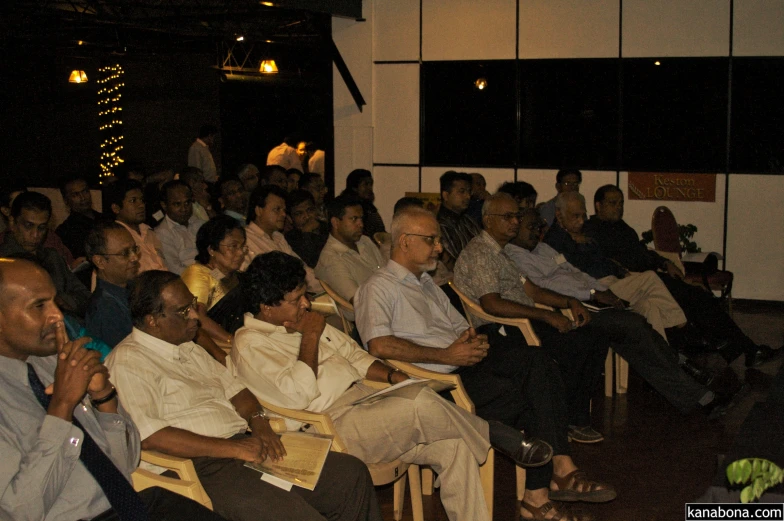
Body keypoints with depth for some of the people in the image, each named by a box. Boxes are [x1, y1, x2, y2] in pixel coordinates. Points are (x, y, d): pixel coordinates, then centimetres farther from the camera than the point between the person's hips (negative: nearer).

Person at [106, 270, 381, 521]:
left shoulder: (187, 347, 20)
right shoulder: (128, 361, -9)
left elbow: (232, 386, 25)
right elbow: (148, 435, -21)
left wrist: (259, 422, 2)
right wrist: (232, 448, -21)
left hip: (245, 446, 9)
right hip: (203, 466, -9)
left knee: (352, 472, 0)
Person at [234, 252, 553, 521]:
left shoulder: (302, 321, 18)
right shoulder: (249, 345, -6)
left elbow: (353, 355, 23)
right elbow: (298, 394, -19)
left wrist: (392, 375, 6)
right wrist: (310, 337, -12)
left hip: (364, 397, 8)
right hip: (334, 426, -8)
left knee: (452, 446, -14)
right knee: (420, 405, -30)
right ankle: (495, 435, -6)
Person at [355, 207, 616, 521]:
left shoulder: (426, 284, 27)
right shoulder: (378, 288, -2)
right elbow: (379, 345, -19)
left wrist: (472, 340, 4)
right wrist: (448, 355, -18)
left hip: (462, 361, 8)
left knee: (536, 360, -17)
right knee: (518, 396, -25)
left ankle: (560, 468, -23)